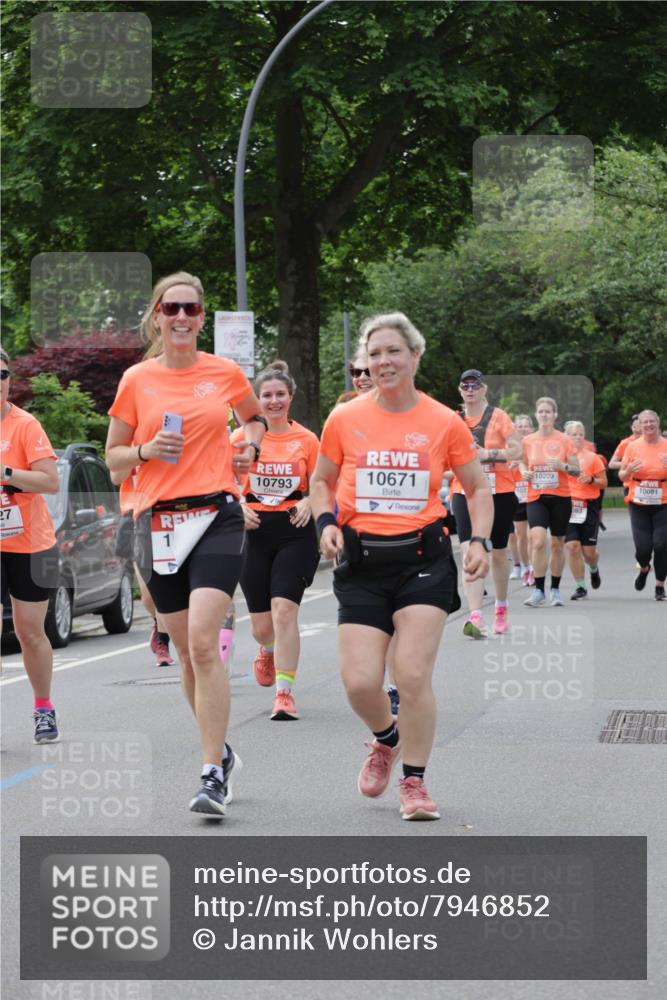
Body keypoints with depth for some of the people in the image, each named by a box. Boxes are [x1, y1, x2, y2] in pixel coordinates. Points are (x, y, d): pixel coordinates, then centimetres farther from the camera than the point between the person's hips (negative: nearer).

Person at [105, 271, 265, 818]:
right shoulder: (136, 380, 4)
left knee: (203, 643, -17)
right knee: (188, 650, 10)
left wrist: (250, 445, 4)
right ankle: (221, 751, 30)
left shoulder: (226, 373, 4)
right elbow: (113, 457, 10)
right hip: (158, 522, 2)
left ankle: (214, 774, -16)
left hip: (217, 516, -2)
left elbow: (256, 415, 24)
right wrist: (146, 450, -10)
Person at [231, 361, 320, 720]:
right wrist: (239, 507, -11)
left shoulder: (306, 439, 1)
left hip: (294, 532, -2)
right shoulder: (243, 437, 2)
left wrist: (308, 503, -12)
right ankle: (268, 651, 46)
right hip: (254, 530, 2)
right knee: (261, 624, 8)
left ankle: (284, 692, -12)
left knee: (284, 609, -17)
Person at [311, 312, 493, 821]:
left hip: (422, 559, -1)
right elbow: (322, 481, 17)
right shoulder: (344, 420, 2)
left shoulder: (445, 423, 0)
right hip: (362, 563, 1)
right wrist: (326, 522, -2)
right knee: (360, 682, -5)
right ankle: (387, 738, 30)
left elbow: (478, 488, 11)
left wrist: (480, 541, -4)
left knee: (413, 677, -10)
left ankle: (414, 782, 8)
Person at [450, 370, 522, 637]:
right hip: (465, 493, 1)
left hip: (499, 492, -1)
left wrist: (489, 454, -23)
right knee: (469, 551, -16)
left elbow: (517, 450, -11)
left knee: (498, 553, 13)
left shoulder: (498, 416, -3)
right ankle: (475, 616, -26)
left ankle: (501, 608, 35)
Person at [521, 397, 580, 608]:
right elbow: (523, 462, 20)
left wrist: (563, 465, -17)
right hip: (536, 498, 0)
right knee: (538, 541, -18)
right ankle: (539, 591, -14)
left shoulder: (564, 440, 0)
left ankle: (555, 590, 22)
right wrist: (524, 472, -2)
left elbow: (577, 470, 2)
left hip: (560, 497, 0)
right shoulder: (528, 441, 5)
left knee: (557, 543, 8)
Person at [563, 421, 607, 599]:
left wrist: (590, 479, -12)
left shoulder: (592, 457, 3)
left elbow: (603, 483, 6)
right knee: (572, 547, -10)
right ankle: (580, 587, 2)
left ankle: (594, 569, 37)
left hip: (588, 506, 0)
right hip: (566, 505, 0)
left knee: (589, 550, 1)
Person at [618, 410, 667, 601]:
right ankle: (644, 569, 29)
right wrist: (629, 470, -14)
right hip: (638, 505, 1)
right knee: (642, 547, -7)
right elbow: (622, 477, 9)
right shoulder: (633, 447, 3)